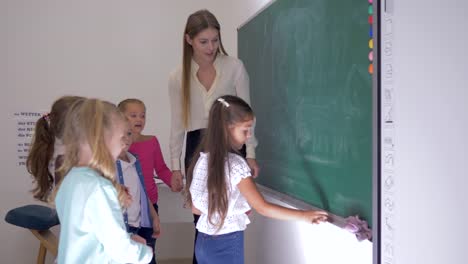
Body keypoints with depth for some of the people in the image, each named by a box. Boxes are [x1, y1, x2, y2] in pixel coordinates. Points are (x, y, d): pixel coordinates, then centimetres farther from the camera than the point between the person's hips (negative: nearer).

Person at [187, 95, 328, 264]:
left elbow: (196, 208, 8)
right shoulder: (235, 164, -20)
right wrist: (303, 215, -19)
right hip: (227, 245, -7)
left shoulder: (202, 159, 2)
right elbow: (262, 208, -21)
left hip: (203, 242, 7)